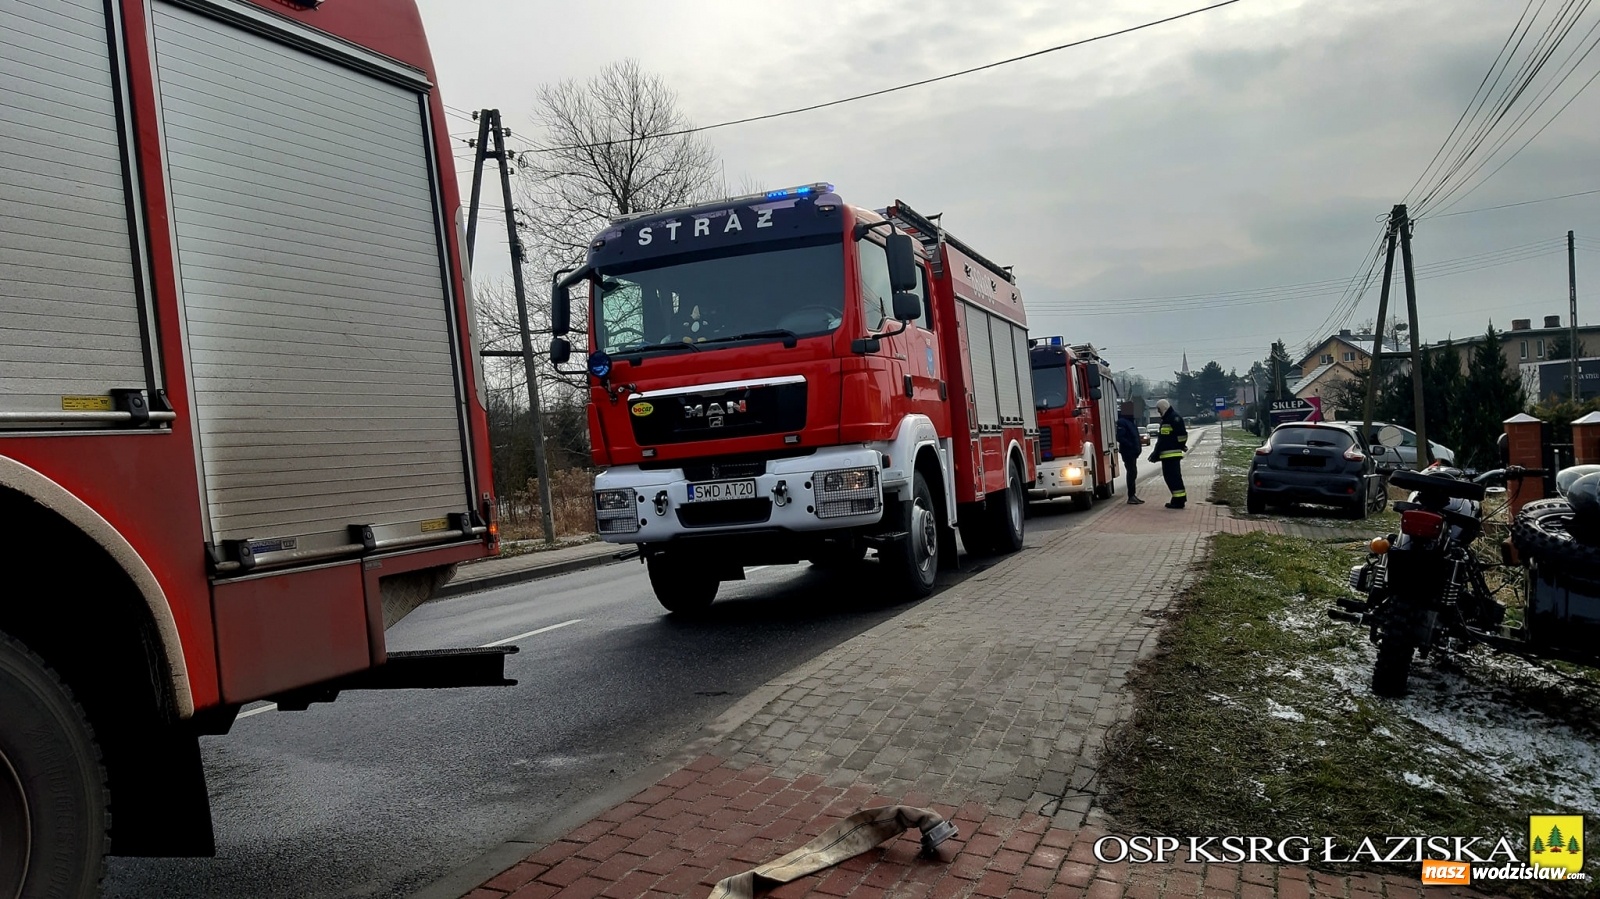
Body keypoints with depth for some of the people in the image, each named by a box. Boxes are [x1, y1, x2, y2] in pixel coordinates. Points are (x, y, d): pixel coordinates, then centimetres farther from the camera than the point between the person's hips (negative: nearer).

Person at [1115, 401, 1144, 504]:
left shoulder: (1129, 422, 17)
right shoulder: (1121, 422, -14)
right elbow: (1119, 437, -23)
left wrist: (1136, 448, 13)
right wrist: (1130, 445, -21)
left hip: (1132, 452, 10)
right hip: (1127, 452, -10)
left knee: (1133, 473, 13)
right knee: (1132, 472, -9)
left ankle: (1133, 495, 20)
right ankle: (1131, 497, -7)